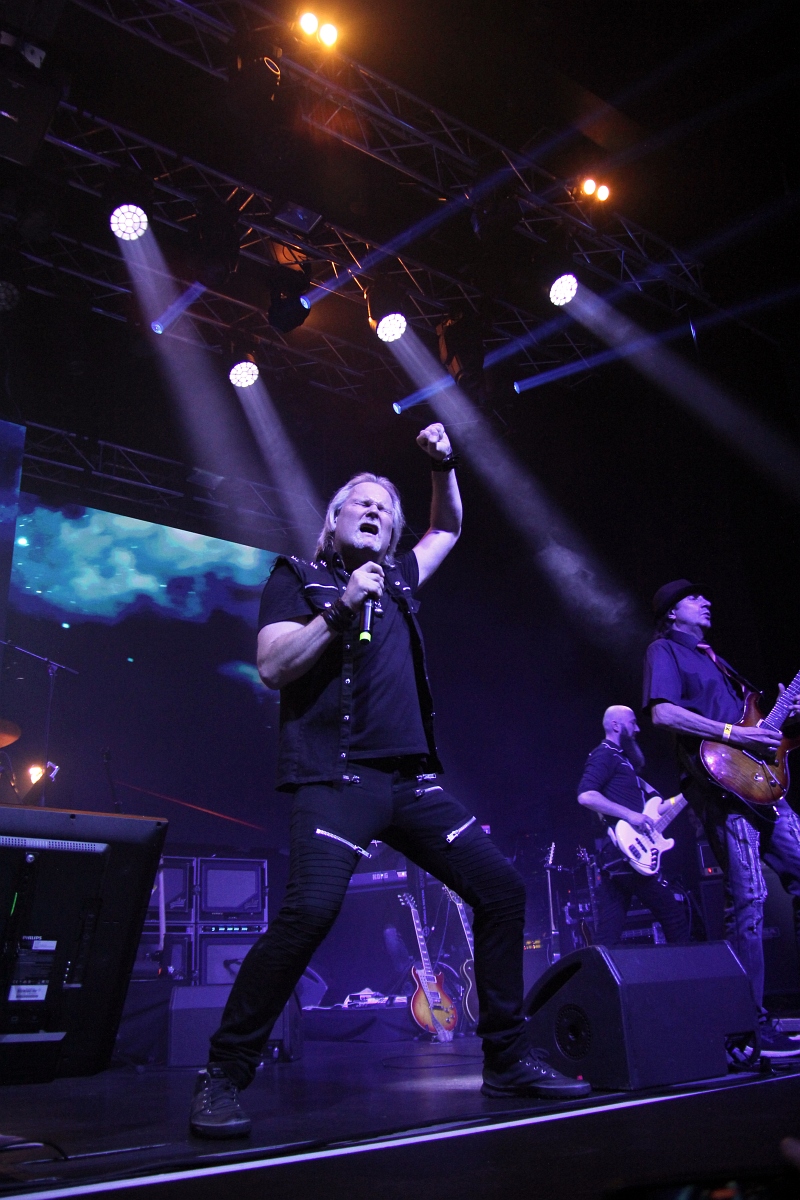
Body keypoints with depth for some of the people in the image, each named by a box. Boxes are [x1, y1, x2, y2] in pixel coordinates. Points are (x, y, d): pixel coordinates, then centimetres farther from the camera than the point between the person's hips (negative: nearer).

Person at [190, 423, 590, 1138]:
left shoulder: (396, 581, 22)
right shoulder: (298, 579, 8)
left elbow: (449, 530, 37)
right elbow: (273, 667, -5)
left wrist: (443, 467, 22)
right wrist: (339, 611, -12)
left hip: (412, 779, 6)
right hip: (336, 778, -6)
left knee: (501, 888, 0)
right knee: (311, 908, -26)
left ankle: (508, 1061, 13)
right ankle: (223, 1077, -10)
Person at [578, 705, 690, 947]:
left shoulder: (621, 760, 26)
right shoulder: (605, 755, -4)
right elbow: (585, 795, -21)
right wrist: (629, 814, -23)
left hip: (616, 856, 10)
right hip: (626, 853, -10)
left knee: (607, 934, 4)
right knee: (675, 917, -2)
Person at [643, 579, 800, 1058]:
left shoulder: (712, 658, 28)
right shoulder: (665, 650, 2)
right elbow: (662, 712, -14)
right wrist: (733, 734, -18)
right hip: (721, 783, -9)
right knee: (749, 897, -13)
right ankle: (755, 1026, -6)